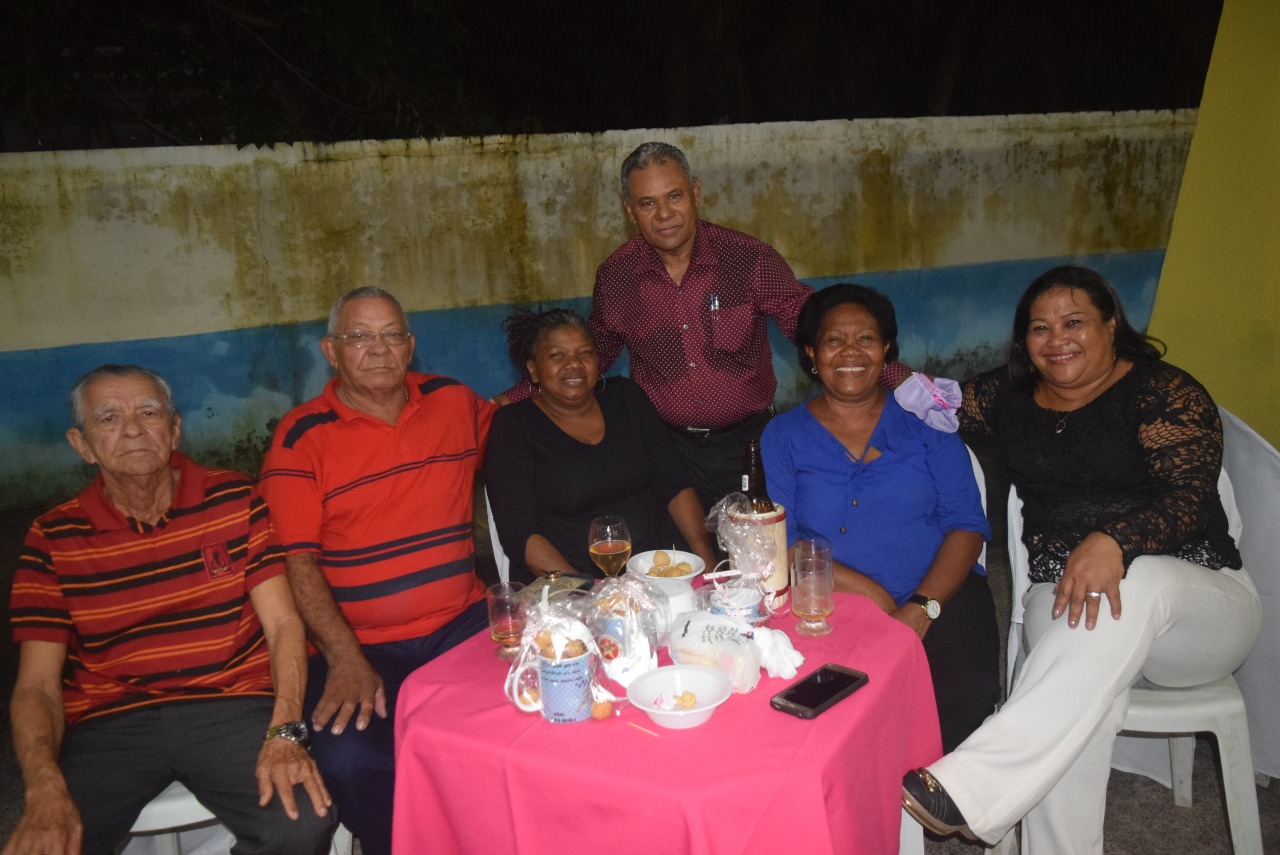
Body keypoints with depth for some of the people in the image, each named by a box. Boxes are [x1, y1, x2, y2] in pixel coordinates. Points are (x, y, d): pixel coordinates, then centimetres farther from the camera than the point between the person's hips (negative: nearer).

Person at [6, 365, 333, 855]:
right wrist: (45, 790, -18)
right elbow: (37, 685, 1)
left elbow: (283, 626, -2)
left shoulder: (236, 501, 4)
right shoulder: (53, 539, 6)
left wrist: (284, 732, -18)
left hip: (232, 706, -1)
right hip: (107, 726, 1)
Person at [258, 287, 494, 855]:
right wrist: (345, 659, -18)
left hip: (461, 622, 3)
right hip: (360, 644, -3)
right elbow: (298, 560, -7)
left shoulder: (454, 402, 10)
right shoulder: (301, 437, -1)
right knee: (347, 758, -28)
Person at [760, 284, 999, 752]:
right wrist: (867, 591, -12)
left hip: (940, 594, 1)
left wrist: (922, 608, -13)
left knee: (963, 697, -28)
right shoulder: (783, 436, 11)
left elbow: (967, 525, 4)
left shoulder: (925, 420, 12)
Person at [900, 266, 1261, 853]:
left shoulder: (1163, 393, -4)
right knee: (1084, 681, -35)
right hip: (1060, 592, 3)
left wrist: (1114, 542, -37)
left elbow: (1187, 500, -16)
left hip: (1198, 598, -2)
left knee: (1136, 584, -40)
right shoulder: (1010, 396, 12)